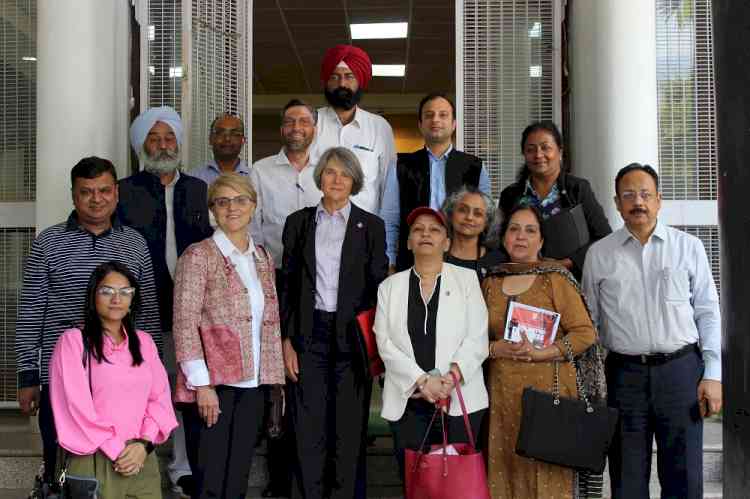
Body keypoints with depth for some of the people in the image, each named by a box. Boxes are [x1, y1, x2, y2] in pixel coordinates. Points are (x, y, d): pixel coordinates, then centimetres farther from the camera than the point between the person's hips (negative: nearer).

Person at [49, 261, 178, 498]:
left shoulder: (144, 341, 12)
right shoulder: (73, 341, -4)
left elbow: (159, 397, 7)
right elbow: (76, 407, -10)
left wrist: (144, 443, -9)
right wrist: (116, 450, -12)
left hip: (143, 460, 4)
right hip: (96, 461, -4)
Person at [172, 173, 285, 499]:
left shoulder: (263, 258, 13)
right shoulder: (199, 255, -5)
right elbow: (185, 325, -10)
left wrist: (274, 382, 9)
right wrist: (202, 385, -15)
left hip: (251, 386, 5)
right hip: (212, 386, -5)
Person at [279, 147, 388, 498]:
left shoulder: (371, 226, 4)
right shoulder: (299, 222, 7)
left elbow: (378, 287, 3)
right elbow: (287, 285, 7)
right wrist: (287, 341, 0)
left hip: (352, 335, -1)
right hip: (309, 334, 1)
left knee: (349, 427, 4)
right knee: (309, 427, 3)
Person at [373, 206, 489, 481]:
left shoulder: (466, 279, 8)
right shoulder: (390, 286, 11)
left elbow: (477, 338, -1)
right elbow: (385, 343, 1)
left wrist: (452, 377, -15)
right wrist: (422, 381, -11)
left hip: (460, 399, -1)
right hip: (408, 401, 1)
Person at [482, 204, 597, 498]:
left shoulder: (555, 279, -1)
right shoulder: (490, 283, 10)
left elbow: (585, 333, -5)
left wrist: (540, 353, -15)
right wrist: (496, 349, -8)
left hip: (549, 386, -3)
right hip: (502, 391, 3)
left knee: (547, 473, -1)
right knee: (506, 471, 5)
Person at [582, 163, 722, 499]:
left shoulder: (688, 247, 6)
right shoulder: (599, 254, 7)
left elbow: (708, 314, 5)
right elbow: (588, 321, 10)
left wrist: (713, 375, -2)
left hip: (681, 370, 0)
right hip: (624, 373, 1)